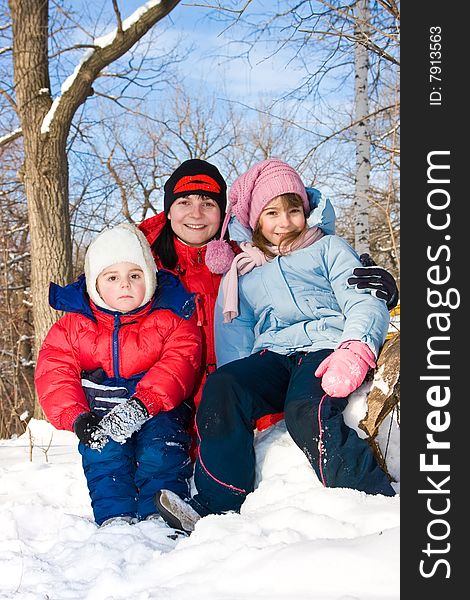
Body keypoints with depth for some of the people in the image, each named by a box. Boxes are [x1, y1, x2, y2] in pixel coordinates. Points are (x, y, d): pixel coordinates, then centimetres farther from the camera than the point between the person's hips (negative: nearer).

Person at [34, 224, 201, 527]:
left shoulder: (171, 317, -1)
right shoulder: (74, 324, 5)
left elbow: (179, 364, -15)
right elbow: (54, 373, -3)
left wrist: (142, 405, -31)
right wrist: (77, 417, -21)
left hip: (158, 408, -1)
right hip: (100, 413, 1)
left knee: (159, 447, -29)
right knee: (105, 450, -27)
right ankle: (115, 518, -28)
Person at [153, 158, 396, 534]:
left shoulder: (329, 249, 21)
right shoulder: (241, 274, 28)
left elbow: (365, 302, 5)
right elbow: (233, 337, 16)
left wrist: (355, 351, -19)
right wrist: (249, 391, -7)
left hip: (326, 346, -3)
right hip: (272, 357, 3)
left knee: (307, 412, -36)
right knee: (222, 385, -29)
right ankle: (217, 507, -26)